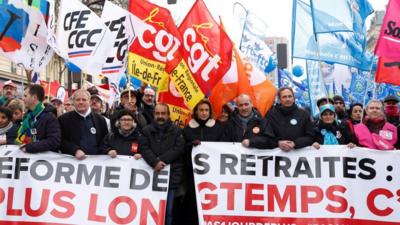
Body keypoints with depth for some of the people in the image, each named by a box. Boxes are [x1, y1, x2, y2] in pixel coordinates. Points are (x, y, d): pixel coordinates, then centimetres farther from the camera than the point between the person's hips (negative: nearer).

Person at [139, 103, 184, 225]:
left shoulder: (176, 130, 7)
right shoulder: (146, 130, 7)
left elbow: (179, 149, -5)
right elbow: (144, 148, -5)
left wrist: (161, 160, -14)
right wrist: (154, 162, -20)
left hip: (171, 175, 0)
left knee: (168, 209, 6)